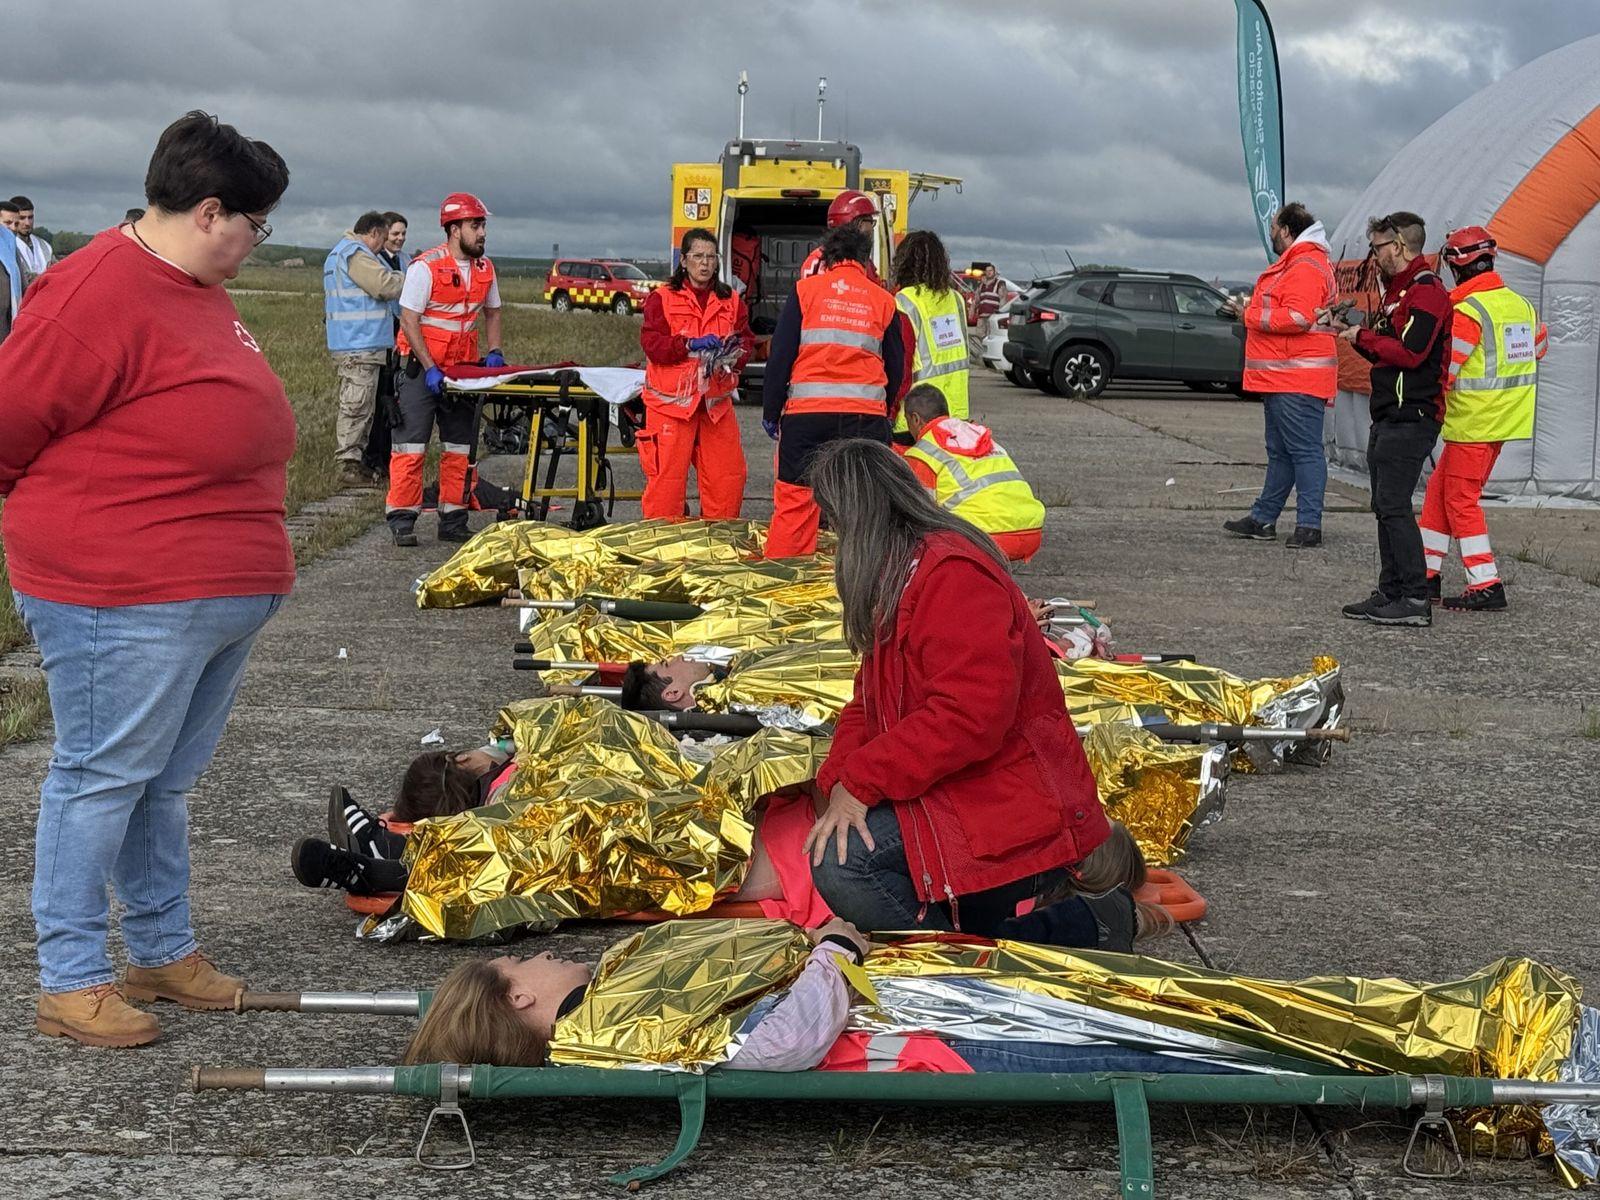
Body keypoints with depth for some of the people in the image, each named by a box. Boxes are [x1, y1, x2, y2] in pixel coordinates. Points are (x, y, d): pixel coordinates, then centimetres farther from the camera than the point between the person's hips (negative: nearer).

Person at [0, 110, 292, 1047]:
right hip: (127, 599, -9)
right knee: (104, 777, 1)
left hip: (230, 592, 9)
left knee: (168, 778, 18)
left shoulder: (202, 292, 13)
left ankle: (165, 951, 29)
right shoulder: (97, 294, -18)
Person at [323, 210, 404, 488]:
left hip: (347, 343, 11)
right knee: (356, 405, -10)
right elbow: (386, 286, -19)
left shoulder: (337, 253, 23)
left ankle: (352, 462, 20)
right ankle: (348, 466, -10)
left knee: (357, 407, 15)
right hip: (360, 344, -11)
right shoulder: (356, 254, -13)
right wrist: (408, 277, -3)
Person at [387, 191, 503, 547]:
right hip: (422, 368, -6)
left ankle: (453, 520, 16)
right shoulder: (426, 267, -14)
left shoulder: (485, 269, 6)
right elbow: (408, 320, -15)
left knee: (459, 448, 9)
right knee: (411, 446, -5)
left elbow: (491, 312, 21)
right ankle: (402, 520, 0)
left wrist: (494, 351, 4)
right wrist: (430, 368, -20)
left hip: (463, 368, 6)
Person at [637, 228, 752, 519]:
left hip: (716, 402, 4)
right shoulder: (662, 298, 1)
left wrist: (732, 355, -15)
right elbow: (650, 343, -9)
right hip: (671, 400, -4)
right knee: (667, 476, -5)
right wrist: (690, 345, -21)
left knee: (728, 475, 4)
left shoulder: (731, 302, 13)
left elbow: (746, 342, 8)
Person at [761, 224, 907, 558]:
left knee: (794, 497, 4)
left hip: (807, 410, -1)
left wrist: (771, 411, 7)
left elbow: (780, 355, 1)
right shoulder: (883, 300, 9)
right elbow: (896, 368, 15)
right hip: (866, 414, 1)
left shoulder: (806, 289, 4)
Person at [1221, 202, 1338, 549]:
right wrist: (1251, 311, 12)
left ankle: (1309, 526, -10)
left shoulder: (1306, 268, -15)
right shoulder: (1292, 264, 21)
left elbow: (1297, 318, -25)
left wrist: (1250, 316, -16)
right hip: (1281, 379, 12)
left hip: (1297, 382, -12)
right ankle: (1263, 519, 24)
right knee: (1279, 452, 16)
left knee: (1305, 451, -10)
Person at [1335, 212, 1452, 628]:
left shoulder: (1427, 292, -12)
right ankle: (1391, 593, 18)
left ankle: (1415, 600, -10)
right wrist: (1351, 332, 10)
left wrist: (1363, 337, -10)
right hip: (1389, 417, 11)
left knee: (1394, 505, -12)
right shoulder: (1399, 290, 21)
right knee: (1385, 507, 12)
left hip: (1411, 418, -11)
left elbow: (1408, 353, -23)